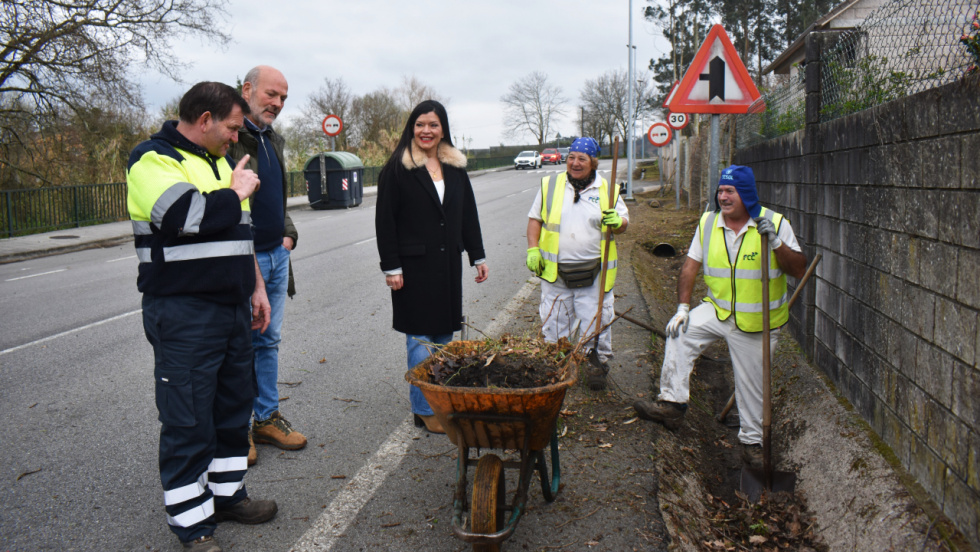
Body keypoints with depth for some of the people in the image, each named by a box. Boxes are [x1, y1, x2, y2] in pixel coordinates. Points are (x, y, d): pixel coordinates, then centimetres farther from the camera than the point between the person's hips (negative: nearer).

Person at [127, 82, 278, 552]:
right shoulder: (154, 160, -10)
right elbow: (191, 214, -29)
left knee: (233, 405, 16)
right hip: (183, 314, -8)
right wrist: (236, 192, -11)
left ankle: (227, 493, 31)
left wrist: (256, 288, 20)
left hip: (231, 307, 9)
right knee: (189, 422, -1)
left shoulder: (219, 162, 17)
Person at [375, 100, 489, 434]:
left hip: (448, 264, 5)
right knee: (420, 337, -1)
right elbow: (385, 221, -7)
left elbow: (469, 215, 16)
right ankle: (425, 410, 7)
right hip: (414, 266, -5)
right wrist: (391, 267, -11)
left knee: (444, 334, 11)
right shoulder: (398, 169, -4)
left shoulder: (455, 167, 11)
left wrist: (478, 256, 13)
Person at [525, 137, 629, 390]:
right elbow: (535, 219, 11)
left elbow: (623, 222, 11)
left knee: (596, 321, 3)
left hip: (594, 273, -1)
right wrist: (533, 249, -1)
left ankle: (598, 364, 20)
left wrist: (617, 222, -14)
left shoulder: (607, 189, 5)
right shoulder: (550, 185, 7)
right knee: (554, 321, 9)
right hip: (555, 272, 1)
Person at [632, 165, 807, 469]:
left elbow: (799, 269, -13)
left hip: (757, 322, -3)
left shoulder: (775, 223, -10)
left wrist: (776, 242, -28)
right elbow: (690, 266, 2)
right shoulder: (708, 222, -1)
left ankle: (752, 440, 26)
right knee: (679, 332, -19)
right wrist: (683, 306, -5)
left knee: (752, 384, 5)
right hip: (717, 309, 3)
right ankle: (673, 402, -10)